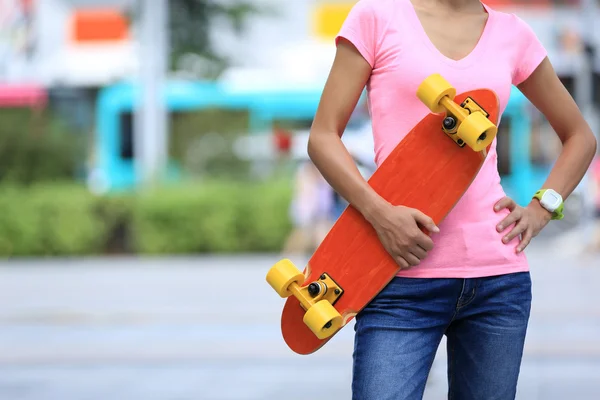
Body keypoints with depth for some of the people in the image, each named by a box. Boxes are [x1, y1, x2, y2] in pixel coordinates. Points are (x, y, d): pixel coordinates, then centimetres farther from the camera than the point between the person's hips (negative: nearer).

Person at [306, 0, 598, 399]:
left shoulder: (512, 34, 10)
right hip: (404, 276, -3)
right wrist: (379, 212, -16)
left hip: (498, 274, 3)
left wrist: (541, 209, 6)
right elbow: (323, 137, 0)